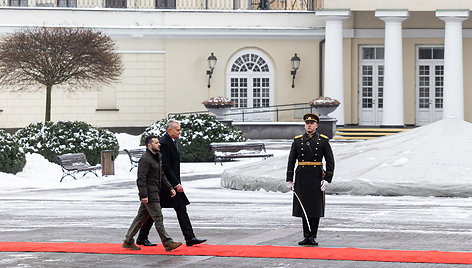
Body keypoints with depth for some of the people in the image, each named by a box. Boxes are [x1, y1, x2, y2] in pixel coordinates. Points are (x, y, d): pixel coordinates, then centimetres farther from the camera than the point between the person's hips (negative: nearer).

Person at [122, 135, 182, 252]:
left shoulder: (157, 157, 17)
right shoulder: (145, 159, -15)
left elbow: (161, 176, 25)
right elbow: (141, 178, -20)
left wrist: (169, 188, 17)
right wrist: (143, 195, -25)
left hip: (154, 192, 10)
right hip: (149, 194, -10)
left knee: (141, 217, 13)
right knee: (158, 218, -7)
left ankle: (128, 241, 18)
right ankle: (168, 243, -6)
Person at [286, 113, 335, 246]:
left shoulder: (323, 140, 2)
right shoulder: (297, 141, 6)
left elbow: (330, 161, 1)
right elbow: (291, 161, 7)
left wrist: (327, 179, -8)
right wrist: (289, 180, 1)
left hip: (316, 177, -2)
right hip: (301, 177, 2)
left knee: (316, 207, -1)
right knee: (304, 207, 3)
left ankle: (313, 237, 5)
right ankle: (306, 236, 9)